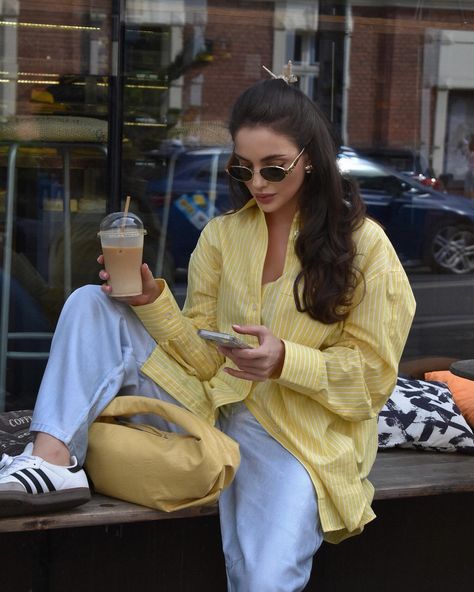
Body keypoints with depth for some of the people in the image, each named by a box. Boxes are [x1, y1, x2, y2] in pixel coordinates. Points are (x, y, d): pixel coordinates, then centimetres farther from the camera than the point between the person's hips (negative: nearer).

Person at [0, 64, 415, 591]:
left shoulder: (364, 245, -3)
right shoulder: (221, 235, 7)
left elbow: (372, 374, -3)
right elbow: (205, 357, 4)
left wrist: (285, 359, -20)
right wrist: (152, 300, -13)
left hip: (298, 436, -4)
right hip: (212, 404, 4)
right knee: (91, 305, -10)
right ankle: (54, 454, -27)